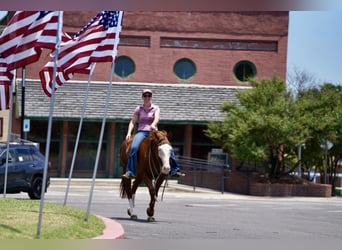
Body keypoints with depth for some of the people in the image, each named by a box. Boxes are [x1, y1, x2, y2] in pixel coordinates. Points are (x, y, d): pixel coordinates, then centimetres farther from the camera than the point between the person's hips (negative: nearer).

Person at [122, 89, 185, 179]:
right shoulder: (138, 109, 11)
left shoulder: (155, 108, 8)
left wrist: (153, 124, -35)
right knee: (134, 148, -31)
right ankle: (130, 172, -33)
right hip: (141, 132, -1)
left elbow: (157, 118, -12)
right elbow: (132, 122, 8)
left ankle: (174, 170, -9)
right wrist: (129, 133, -8)